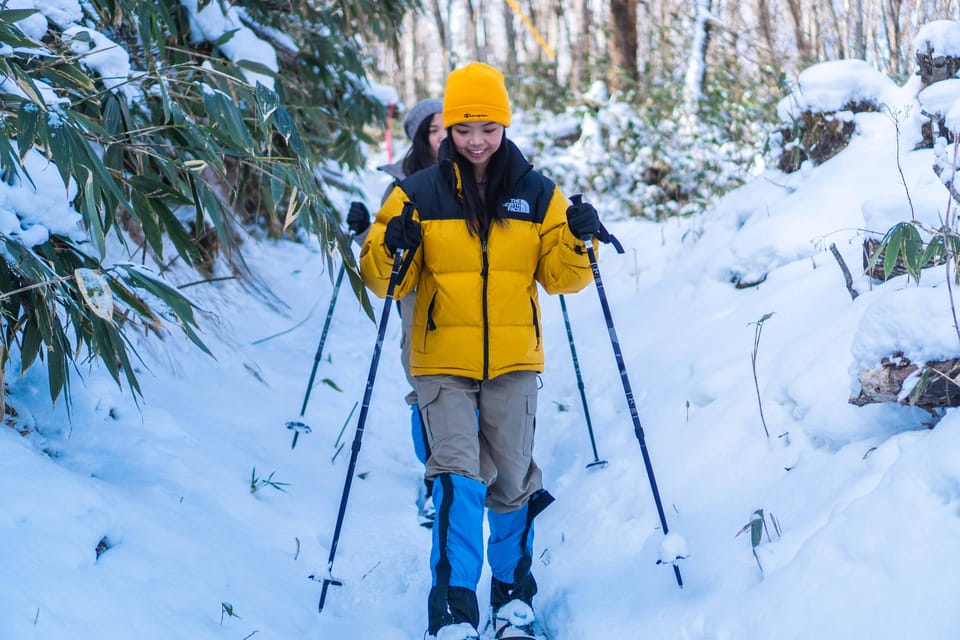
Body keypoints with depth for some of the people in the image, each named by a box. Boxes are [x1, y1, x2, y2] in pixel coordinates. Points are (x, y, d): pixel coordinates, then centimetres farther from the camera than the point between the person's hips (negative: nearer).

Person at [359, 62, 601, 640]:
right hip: (443, 362, -2)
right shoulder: (418, 194, 0)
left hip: (514, 361, 2)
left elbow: (558, 278, 4)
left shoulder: (538, 194, 4)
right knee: (459, 474, -15)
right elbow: (385, 282, 0)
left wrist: (578, 241, -15)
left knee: (512, 481, 8)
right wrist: (391, 249, -21)